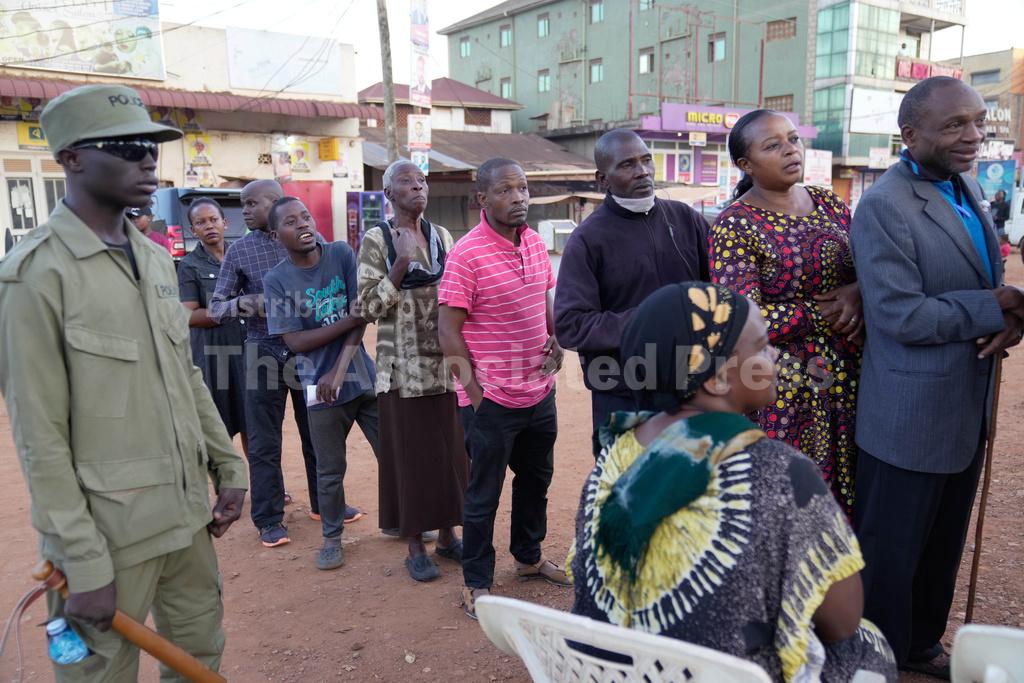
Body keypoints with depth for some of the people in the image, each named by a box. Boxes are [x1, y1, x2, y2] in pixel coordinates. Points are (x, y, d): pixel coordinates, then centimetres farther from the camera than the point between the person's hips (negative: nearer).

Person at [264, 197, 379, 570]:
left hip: (364, 377, 1)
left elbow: (362, 316, -6)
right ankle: (332, 537, 30)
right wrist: (350, 320, -16)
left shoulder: (341, 254, -1)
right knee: (330, 471, 10)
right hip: (321, 387, -1)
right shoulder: (276, 280, -3)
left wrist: (339, 370, -14)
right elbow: (295, 341, -9)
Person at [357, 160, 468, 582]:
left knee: (449, 449, 9)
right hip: (403, 365, -4)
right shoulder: (376, 240, -5)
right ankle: (415, 546, 18)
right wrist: (400, 265, -19)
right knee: (410, 451, 4)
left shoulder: (442, 236, 8)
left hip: (445, 362, 4)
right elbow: (369, 308, -10)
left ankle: (447, 535, 26)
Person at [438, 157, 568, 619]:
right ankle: (476, 582, 27)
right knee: (484, 493, 8)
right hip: (492, 399, -7)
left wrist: (556, 339, -1)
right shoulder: (466, 255, -17)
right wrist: (472, 386, -18)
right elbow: (448, 328, -15)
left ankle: (529, 558, 43)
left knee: (536, 480, 22)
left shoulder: (536, 244, 3)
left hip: (540, 391, 7)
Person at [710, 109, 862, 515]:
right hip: (780, 390, -5)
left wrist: (858, 294, -8)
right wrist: (826, 314, -12)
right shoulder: (734, 226, -10)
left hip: (846, 377, 5)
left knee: (842, 494, 14)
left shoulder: (830, 205, 7)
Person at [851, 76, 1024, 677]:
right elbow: (901, 315, -24)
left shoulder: (967, 187, 9)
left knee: (943, 547, 22)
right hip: (910, 417, -8)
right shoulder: (884, 206, -19)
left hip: (966, 408, 9)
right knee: (891, 556, 9)